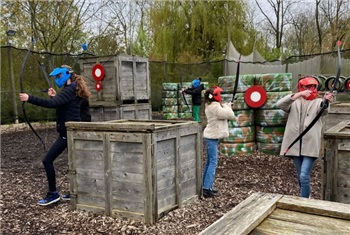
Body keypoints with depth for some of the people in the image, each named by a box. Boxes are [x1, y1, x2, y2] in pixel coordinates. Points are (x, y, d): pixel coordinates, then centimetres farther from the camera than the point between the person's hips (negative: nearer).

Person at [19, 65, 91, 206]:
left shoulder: (69, 90, -16)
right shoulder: (73, 89, 14)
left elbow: (50, 104, -30)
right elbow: (61, 105, 22)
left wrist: (29, 98, -32)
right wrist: (54, 96, 6)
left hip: (67, 132, -10)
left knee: (47, 160, -4)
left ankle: (53, 194, 2)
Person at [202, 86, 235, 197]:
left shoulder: (210, 106, 13)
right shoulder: (215, 107, -18)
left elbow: (222, 113, 20)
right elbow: (230, 115, -18)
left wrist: (226, 106, 7)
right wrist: (226, 106, -2)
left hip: (211, 136, 10)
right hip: (212, 137, -10)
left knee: (209, 162, 14)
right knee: (213, 163, -8)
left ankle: (206, 186, 21)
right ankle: (206, 188, -8)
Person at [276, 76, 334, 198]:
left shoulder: (318, 102, 2)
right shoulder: (294, 102, 6)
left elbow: (323, 110, -21)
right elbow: (280, 104, -14)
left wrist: (325, 101, -46)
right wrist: (298, 95, -28)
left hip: (310, 145, -2)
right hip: (295, 144, 3)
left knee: (304, 176, -14)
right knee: (300, 176, 14)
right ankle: (306, 196, 35)